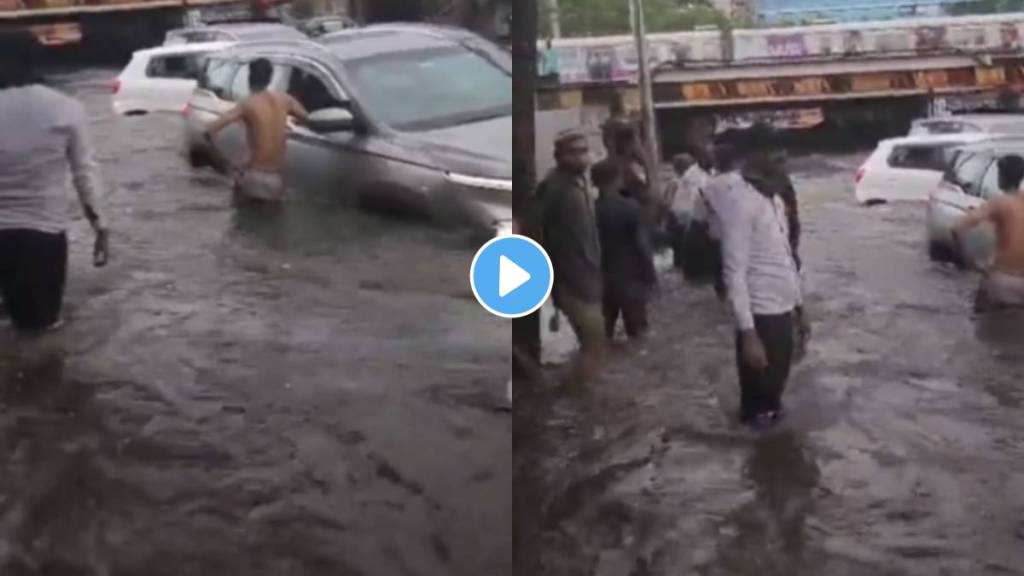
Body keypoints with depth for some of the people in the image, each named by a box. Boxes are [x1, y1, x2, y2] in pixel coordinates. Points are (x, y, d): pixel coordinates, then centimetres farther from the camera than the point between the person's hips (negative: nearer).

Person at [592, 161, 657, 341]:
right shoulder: (630, 207, -12)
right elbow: (642, 243, -12)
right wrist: (650, 276, -3)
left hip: (601, 281, 3)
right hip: (631, 279, -3)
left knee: (602, 334, 12)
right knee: (637, 332, 7)